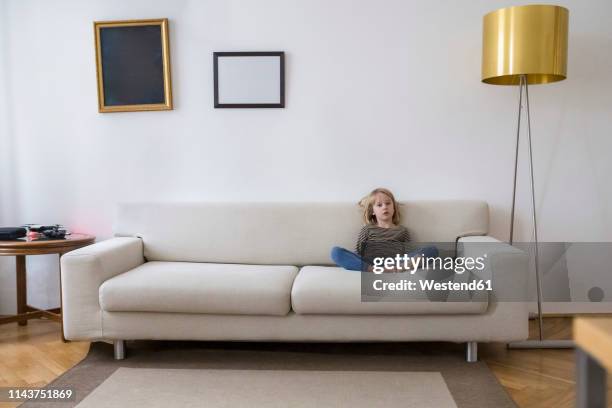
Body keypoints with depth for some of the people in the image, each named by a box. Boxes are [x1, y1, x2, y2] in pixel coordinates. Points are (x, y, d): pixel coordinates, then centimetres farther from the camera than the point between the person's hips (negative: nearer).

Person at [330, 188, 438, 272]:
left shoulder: (402, 230, 26)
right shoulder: (367, 229, 23)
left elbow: (409, 252, 14)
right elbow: (357, 252, 13)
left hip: (394, 265, 1)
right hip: (368, 265, -1)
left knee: (432, 250, -17)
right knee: (336, 251, -24)